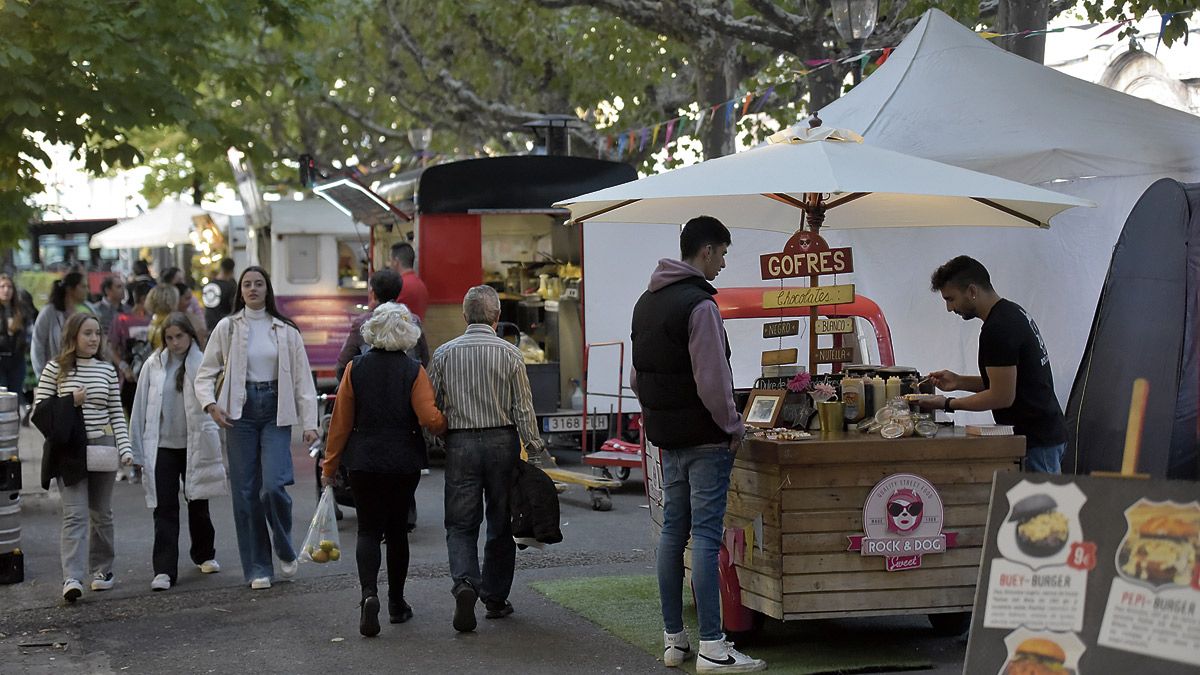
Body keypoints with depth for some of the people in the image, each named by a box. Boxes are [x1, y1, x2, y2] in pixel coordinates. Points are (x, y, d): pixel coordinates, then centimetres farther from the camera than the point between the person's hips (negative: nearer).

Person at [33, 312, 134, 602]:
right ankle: (72, 578, -18)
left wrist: (125, 447, -2)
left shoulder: (107, 369, 7)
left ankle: (102, 569, 25)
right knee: (75, 514, -12)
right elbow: (40, 408, 0)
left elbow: (117, 413, 8)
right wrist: (70, 402, -13)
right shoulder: (56, 368, -1)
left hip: (102, 446, 3)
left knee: (101, 513, 12)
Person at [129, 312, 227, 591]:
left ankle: (204, 555, 36)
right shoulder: (153, 366, 0)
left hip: (195, 445, 0)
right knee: (165, 509, -3)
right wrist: (138, 451, 3)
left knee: (198, 503, 15)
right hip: (162, 446, 1)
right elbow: (141, 409, 4)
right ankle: (164, 571, -5)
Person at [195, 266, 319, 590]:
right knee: (245, 491, 1)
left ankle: (286, 551, 12)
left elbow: (302, 379, 5)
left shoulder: (285, 330, 6)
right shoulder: (227, 327, 5)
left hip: (275, 411, -1)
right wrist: (210, 404, -9)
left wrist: (309, 423, -2)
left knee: (274, 486, -14)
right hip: (241, 410, 1)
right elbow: (205, 372, 8)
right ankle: (257, 568, 10)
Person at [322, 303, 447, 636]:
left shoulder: (355, 368, -4)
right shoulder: (414, 371, -8)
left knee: (368, 530, 4)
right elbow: (430, 419, -16)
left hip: (364, 462, 0)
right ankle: (397, 603, 21)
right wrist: (449, 426, 7)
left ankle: (369, 593, -19)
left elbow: (341, 421, -1)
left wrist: (330, 466, 6)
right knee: (397, 529, 14)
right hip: (404, 462, 0)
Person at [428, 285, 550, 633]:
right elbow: (523, 409, -4)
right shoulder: (510, 353, -5)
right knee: (501, 524, 11)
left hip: (460, 444, 0)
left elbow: (430, 408, 2)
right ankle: (495, 598, 17)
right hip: (502, 441, 0)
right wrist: (536, 451, 2)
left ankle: (464, 582, -20)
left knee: (461, 524, 4)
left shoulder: (444, 353, -1)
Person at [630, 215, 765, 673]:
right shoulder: (699, 304, -16)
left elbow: (637, 377, 20)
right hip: (705, 438, -9)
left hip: (667, 437, 9)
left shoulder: (647, 302, 14)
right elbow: (712, 380, -20)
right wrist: (733, 427, -9)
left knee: (673, 530, 12)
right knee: (706, 535, -8)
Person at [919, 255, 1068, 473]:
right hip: (1045, 433, 11)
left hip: (1035, 442, -11)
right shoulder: (1012, 313, 14)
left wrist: (948, 404, -11)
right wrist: (959, 382, 12)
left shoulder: (997, 330, -20)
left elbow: (1003, 396, -20)